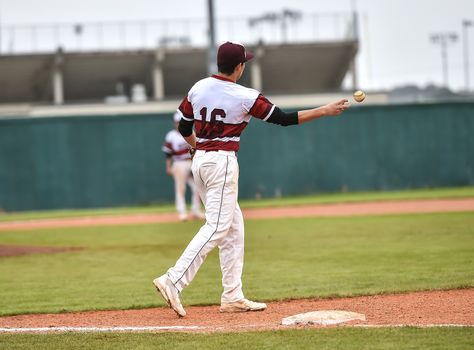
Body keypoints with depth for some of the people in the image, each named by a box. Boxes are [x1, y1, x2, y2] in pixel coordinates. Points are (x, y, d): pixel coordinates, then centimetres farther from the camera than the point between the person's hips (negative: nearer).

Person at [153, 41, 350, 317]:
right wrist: (326, 110, -1)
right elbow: (284, 119, -8)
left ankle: (233, 297, 11)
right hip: (223, 162, -8)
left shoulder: (198, 88, 4)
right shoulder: (245, 97, -12)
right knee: (217, 228, -8)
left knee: (233, 227, 13)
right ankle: (173, 281, -21)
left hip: (200, 160, 8)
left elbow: (184, 128, 12)